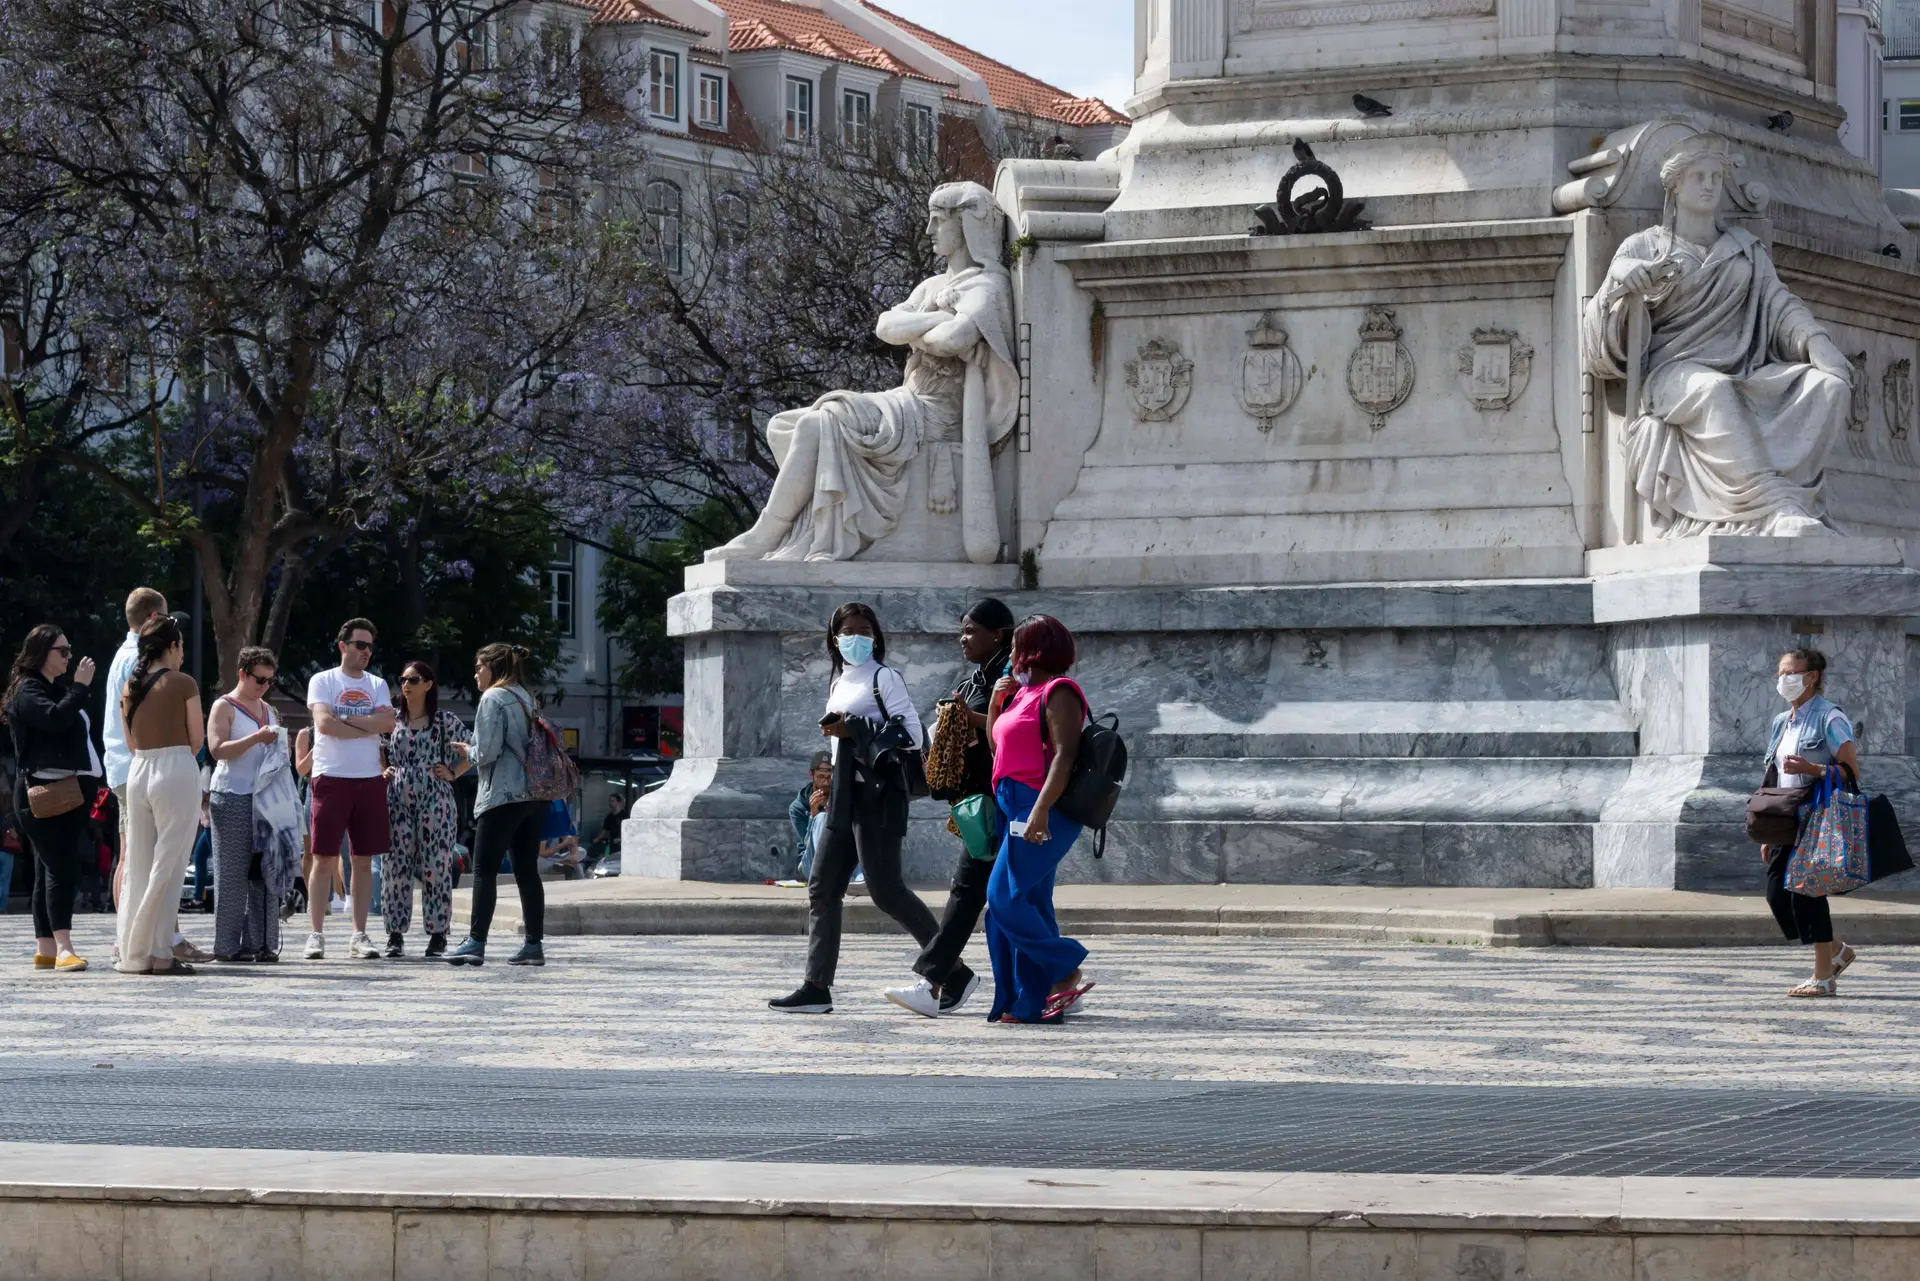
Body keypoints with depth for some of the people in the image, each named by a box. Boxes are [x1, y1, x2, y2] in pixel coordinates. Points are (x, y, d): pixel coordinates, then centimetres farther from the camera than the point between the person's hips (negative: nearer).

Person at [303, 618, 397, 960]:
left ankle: (359, 935, 9)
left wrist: (346, 719, -10)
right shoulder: (322, 681, 2)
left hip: (370, 781, 4)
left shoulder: (377, 685, 14)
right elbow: (324, 723, -13)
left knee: (364, 860, 5)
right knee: (324, 859, -4)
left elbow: (388, 722, -4)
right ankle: (316, 934, 0)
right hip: (331, 778, -4)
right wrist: (368, 727, -6)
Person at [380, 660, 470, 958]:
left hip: (434, 799, -3)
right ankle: (395, 935, 4)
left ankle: (438, 935, 4)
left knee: (435, 866, -3)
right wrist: (385, 772, 8)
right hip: (398, 799, 3)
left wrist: (452, 773, -3)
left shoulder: (445, 721, 2)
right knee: (396, 865, 0)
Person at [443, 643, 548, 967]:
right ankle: (534, 944, 5)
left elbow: (487, 751, -14)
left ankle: (476, 942, -11)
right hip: (534, 795, 8)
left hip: (503, 796, -8)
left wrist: (468, 752, 7)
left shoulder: (492, 699, -7)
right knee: (527, 870, 7)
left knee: (485, 869, -6)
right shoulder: (525, 698, 17)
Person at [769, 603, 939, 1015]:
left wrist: (853, 728, -17)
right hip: (845, 795, 9)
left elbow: (912, 735, -15)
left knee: (885, 890, -11)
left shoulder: (883, 678, -6)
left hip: (877, 794, -9)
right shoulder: (840, 682, 18)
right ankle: (817, 987, 3)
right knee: (822, 888, 3)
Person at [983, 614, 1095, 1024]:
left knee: (1005, 897, -14)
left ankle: (1066, 972, -10)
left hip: (1040, 810, -10)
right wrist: (995, 703, 11)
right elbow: (998, 748, 26)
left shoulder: (1057, 692, -9)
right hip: (1016, 807, 10)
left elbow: (1064, 754, -19)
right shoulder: (1023, 693, 19)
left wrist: (1041, 809, -27)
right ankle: (1030, 1002, 7)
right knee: (1030, 904, 7)